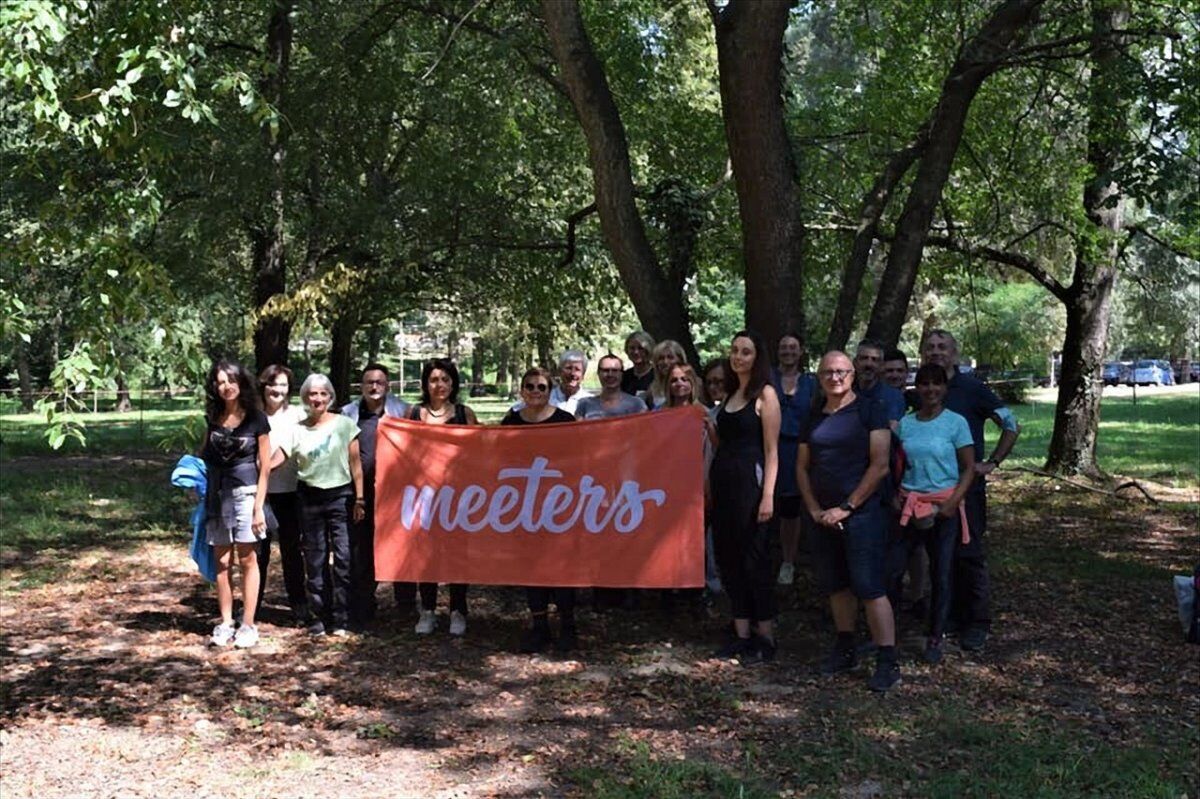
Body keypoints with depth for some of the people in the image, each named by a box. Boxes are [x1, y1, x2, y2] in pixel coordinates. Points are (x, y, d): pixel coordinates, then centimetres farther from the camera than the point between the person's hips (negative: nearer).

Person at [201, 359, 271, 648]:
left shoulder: (256, 419, -5)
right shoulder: (212, 417, 6)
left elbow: (264, 467, -5)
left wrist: (258, 507, -10)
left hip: (245, 491, -4)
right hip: (217, 494, 4)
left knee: (247, 559, -1)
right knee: (222, 562, 6)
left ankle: (248, 625, 3)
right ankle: (225, 624, 13)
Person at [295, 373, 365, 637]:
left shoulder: (344, 424, 1)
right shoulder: (298, 429, 6)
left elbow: (355, 464, 1)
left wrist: (359, 499, -1)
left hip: (341, 496, -2)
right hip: (310, 498, 2)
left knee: (343, 558, -6)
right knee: (315, 560, 7)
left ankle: (341, 619, 1)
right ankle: (319, 616, 16)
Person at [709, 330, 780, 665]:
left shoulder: (765, 394, -5)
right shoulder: (730, 393, 16)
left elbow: (772, 451, -11)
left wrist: (768, 495, -17)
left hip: (750, 480, -8)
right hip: (722, 480, 8)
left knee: (754, 558, -2)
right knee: (728, 558, 9)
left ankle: (765, 637, 7)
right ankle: (742, 634, 18)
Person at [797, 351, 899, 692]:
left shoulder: (869, 412, -4)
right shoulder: (814, 418, 12)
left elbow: (880, 465, -11)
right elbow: (802, 467, 14)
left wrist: (846, 508, -13)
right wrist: (815, 510, 0)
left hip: (861, 514, -6)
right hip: (823, 518, 6)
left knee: (869, 587, -9)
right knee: (835, 585, 13)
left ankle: (888, 661, -5)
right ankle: (845, 650, 26)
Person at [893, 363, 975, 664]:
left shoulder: (955, 422, -4)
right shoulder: (905, 423, 5)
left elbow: (969, 468, -4)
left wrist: (952, 504, -14)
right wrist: (896, 496, -3)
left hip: (944, 506, -2)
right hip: (910, 504, 2)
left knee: (941, 573, 4)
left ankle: (935, 639, 16)